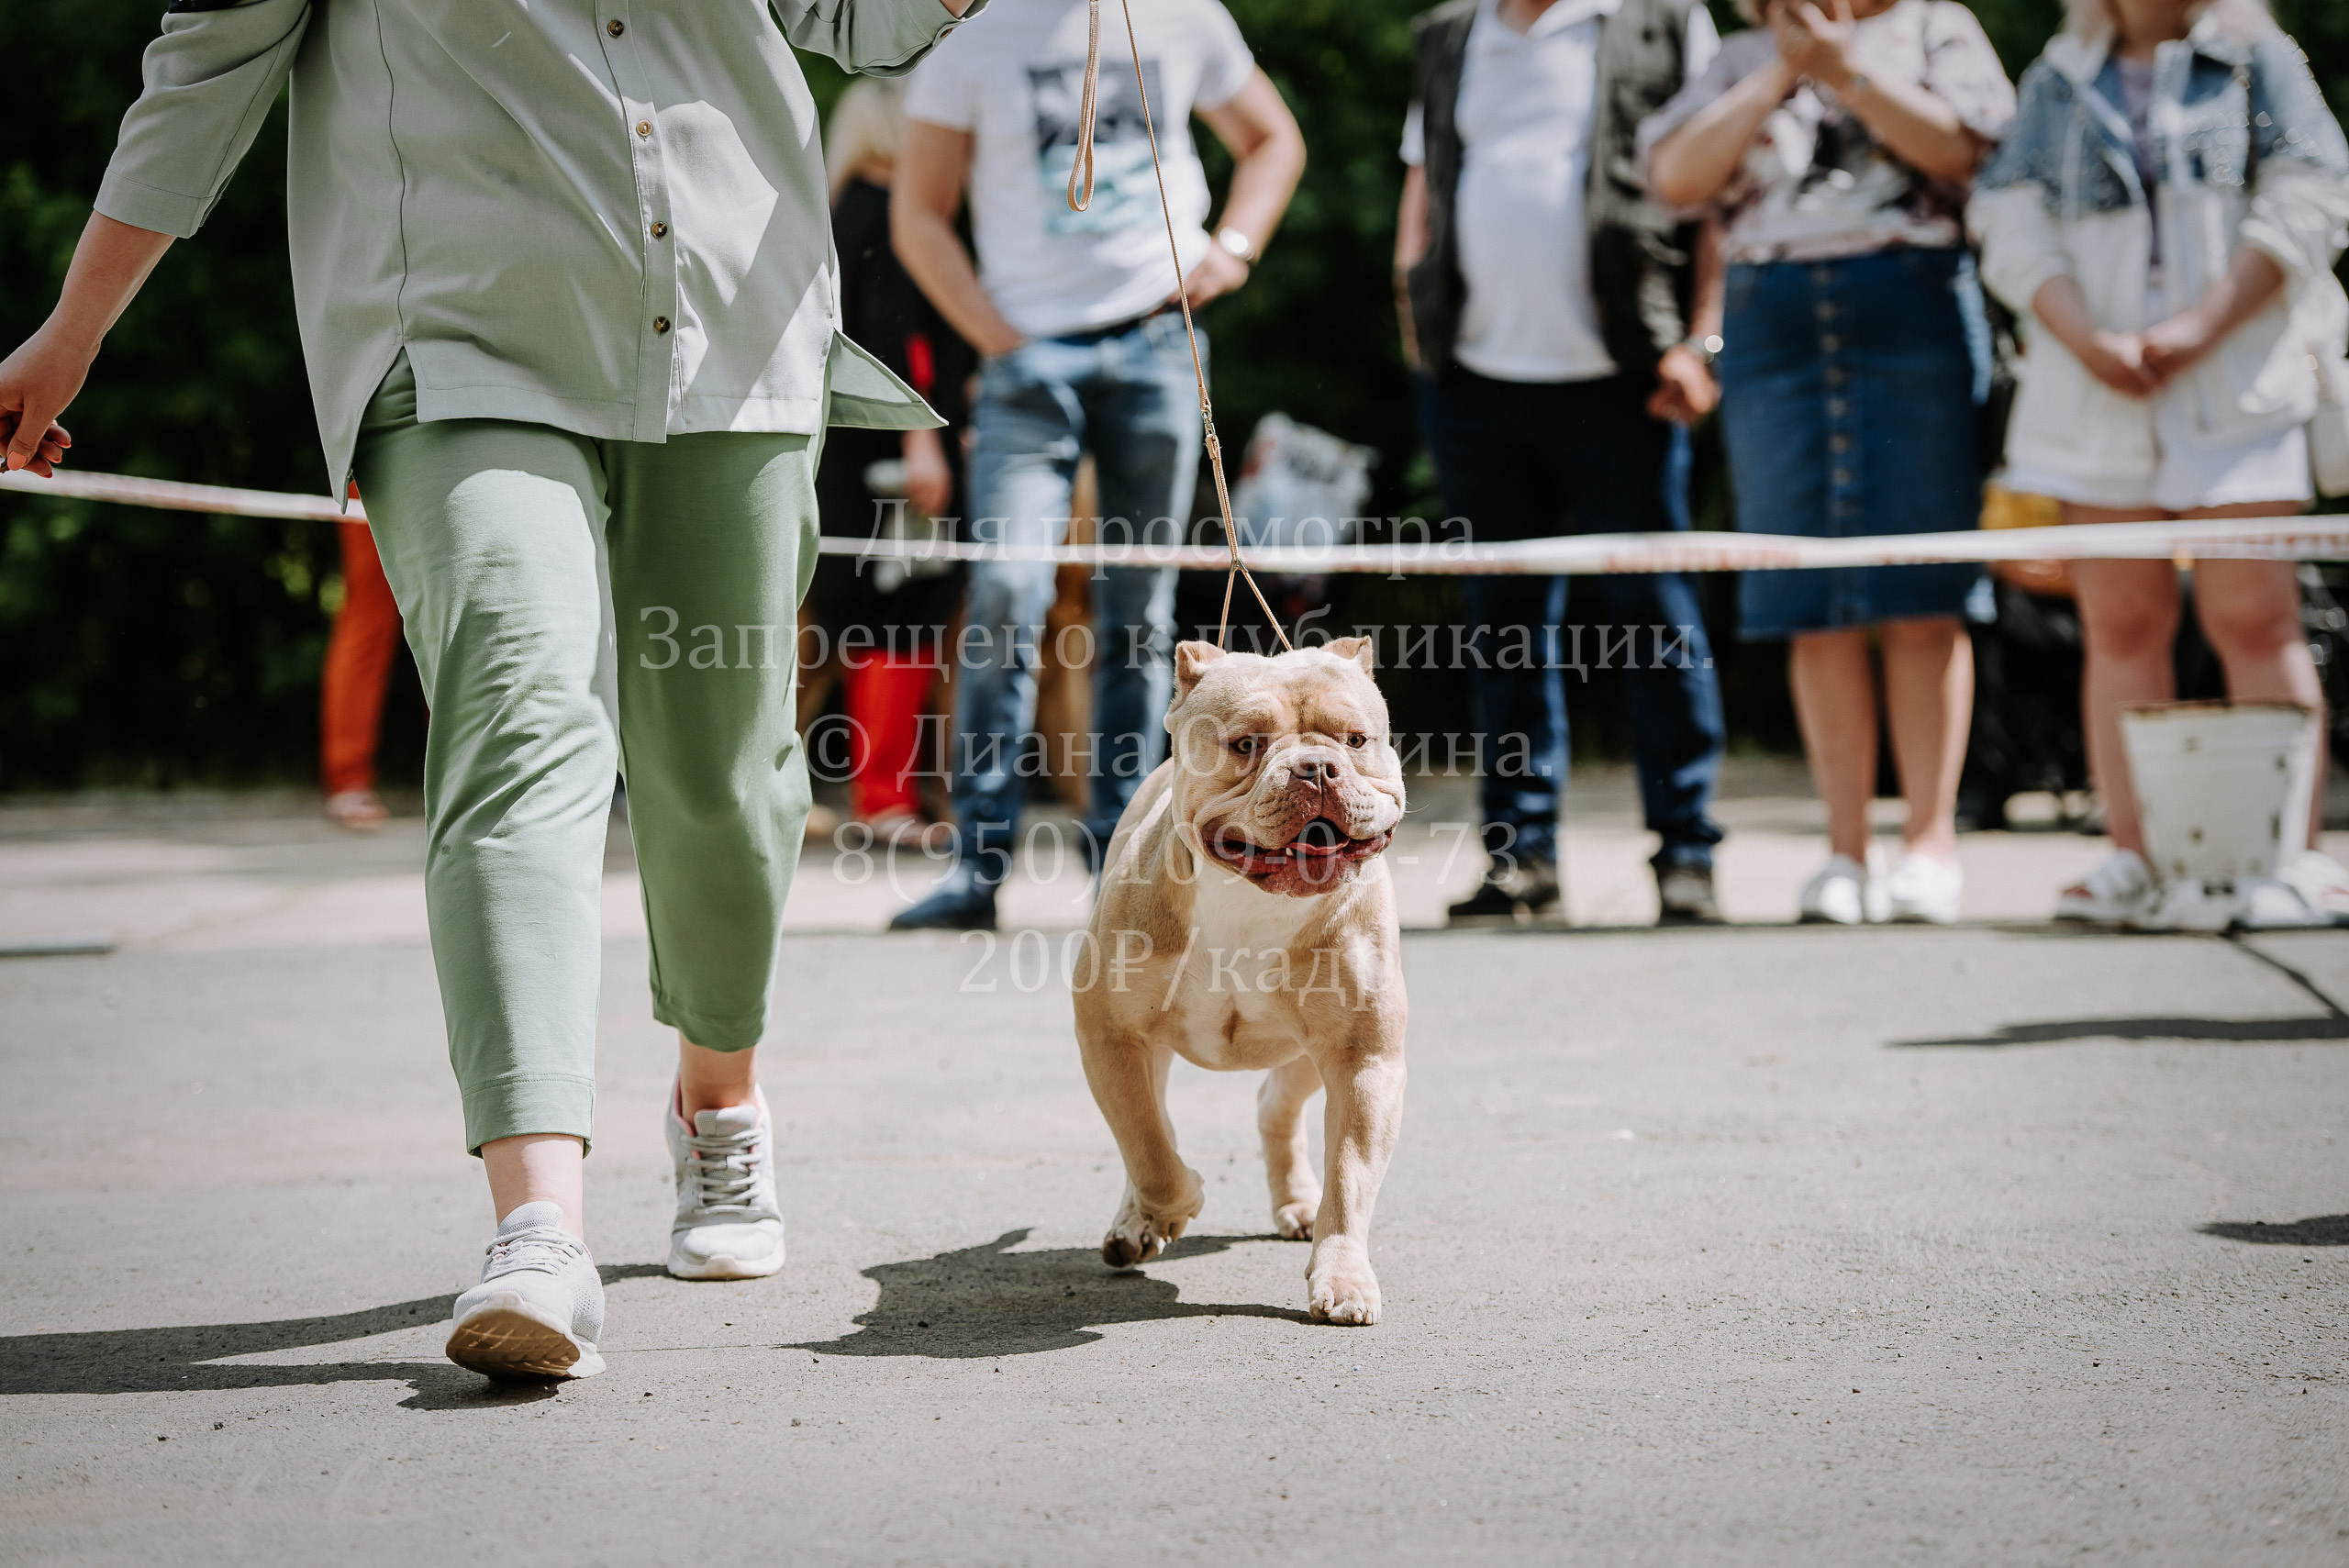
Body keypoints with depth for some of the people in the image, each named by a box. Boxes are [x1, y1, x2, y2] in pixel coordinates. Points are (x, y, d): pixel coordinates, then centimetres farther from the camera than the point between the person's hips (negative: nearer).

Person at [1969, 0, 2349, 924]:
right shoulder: (2057, 82, 15)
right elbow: (2012, 223, 5)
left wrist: (2199, 328, -11)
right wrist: (2090, 341, -11)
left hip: (2234, 387, -2)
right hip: (2099, 390, 2)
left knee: (2254, 617, -8)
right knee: (2122, 628, 1)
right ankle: (2132, 860, 3)